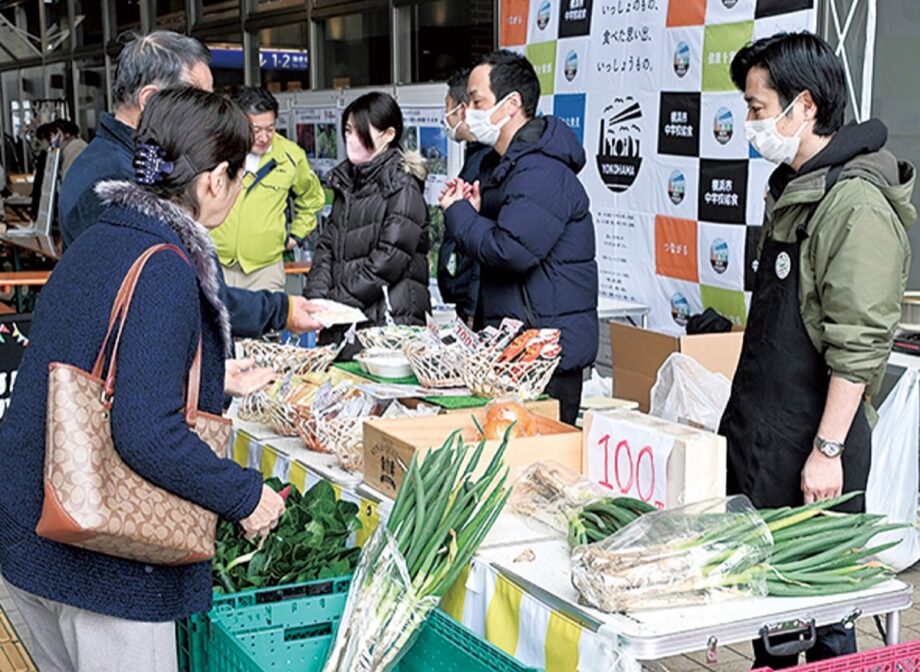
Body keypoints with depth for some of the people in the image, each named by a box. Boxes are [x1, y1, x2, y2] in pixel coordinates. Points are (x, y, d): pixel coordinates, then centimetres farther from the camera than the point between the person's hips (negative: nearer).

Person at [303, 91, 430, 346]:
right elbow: (327, 244, 12)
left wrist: (340, 299, -15)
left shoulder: (402, 186, -8)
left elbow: (390, 259, -15)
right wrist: (316, 295, -3)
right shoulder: (348, 181, 15)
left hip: (389, 320, -6)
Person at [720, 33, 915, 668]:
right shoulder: (792, 187, 12)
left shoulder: (857, 204, -17)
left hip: (810, 443, -9)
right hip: (758, 430, 9)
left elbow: (860, 343, -21)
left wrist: (829, 450, -21)